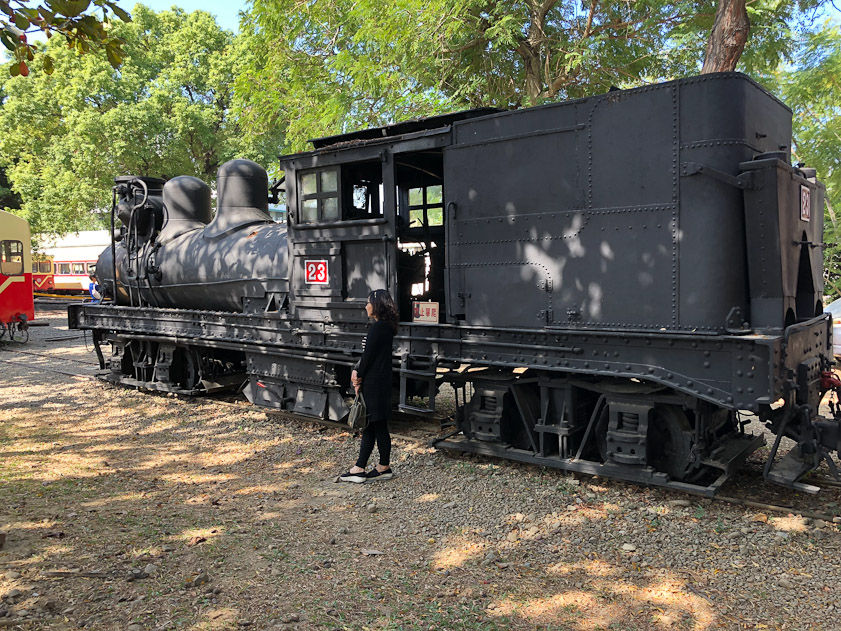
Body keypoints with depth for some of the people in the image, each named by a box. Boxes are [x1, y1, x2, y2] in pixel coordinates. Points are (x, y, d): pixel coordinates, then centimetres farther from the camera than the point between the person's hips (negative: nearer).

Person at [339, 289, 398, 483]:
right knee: (368, 425, 12)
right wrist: (357, 371, 2)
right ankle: (359, 469, 18)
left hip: (374, 384, -10)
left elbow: (368, 355, -17)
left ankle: (384, 468, 11)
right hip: (379, 382, 10)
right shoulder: (386, 327, 13)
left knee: (378, 426, 0)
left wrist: (359, 377, -5)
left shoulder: (378, 327, -17)